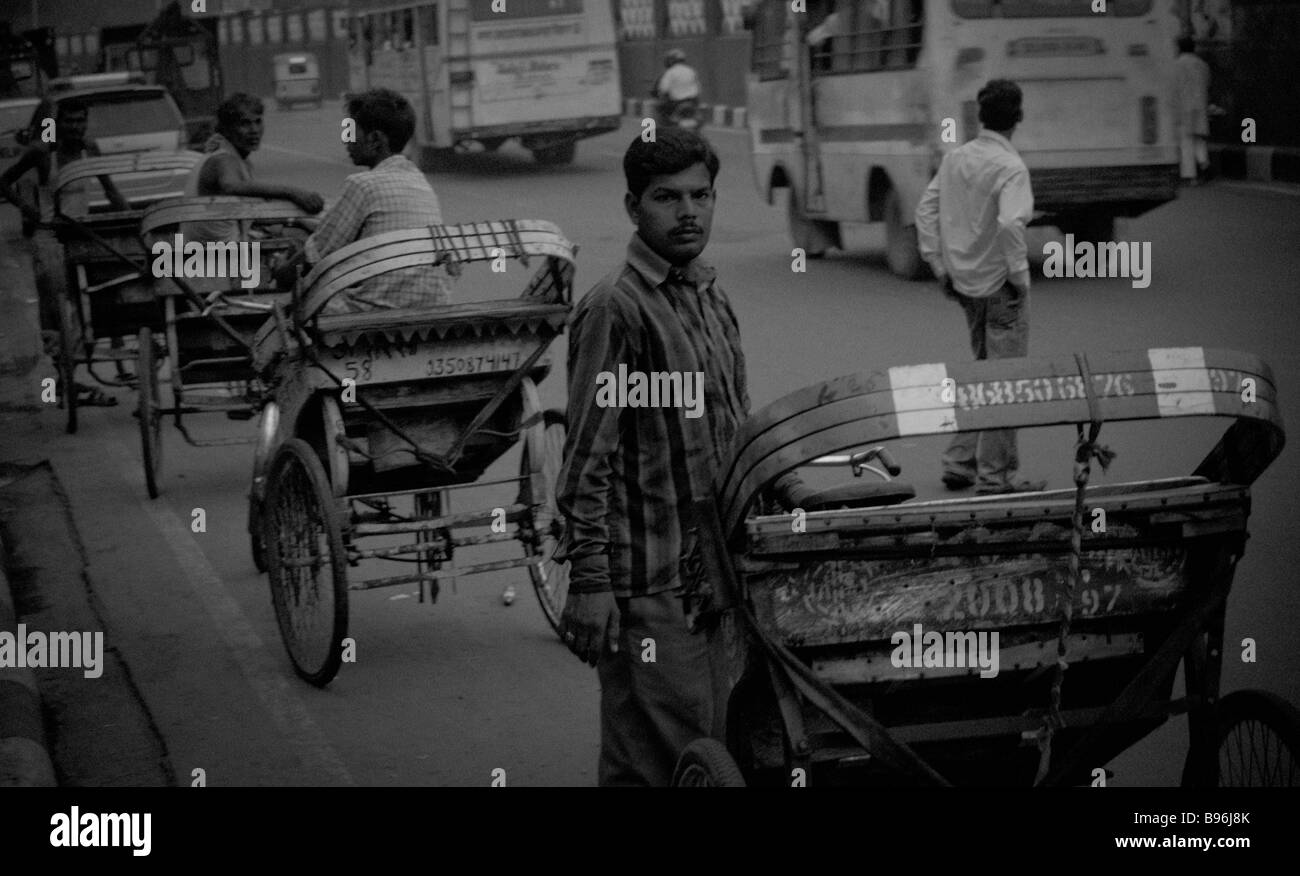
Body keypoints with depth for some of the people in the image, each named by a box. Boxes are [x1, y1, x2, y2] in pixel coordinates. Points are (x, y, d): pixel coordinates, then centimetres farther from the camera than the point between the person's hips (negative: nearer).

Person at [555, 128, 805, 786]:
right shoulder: (615, 308, -13)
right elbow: (587, 458, -16)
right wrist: (589, 582, -20)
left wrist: (788, 488, 14)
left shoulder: (709, 296, 13)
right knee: (655, 759, -6)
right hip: (648, 581, -8)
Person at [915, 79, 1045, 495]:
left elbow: (926, 209, 8)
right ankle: (994, 475, 5)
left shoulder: (956, 157, 5)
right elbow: (1010, 223, -29)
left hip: (965, 284, 7)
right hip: (1000, 286, -7)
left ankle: (960, 462, 22)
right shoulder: (1010, 167, -17)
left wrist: (939, 266, 12)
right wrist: (1018, 274, -18)